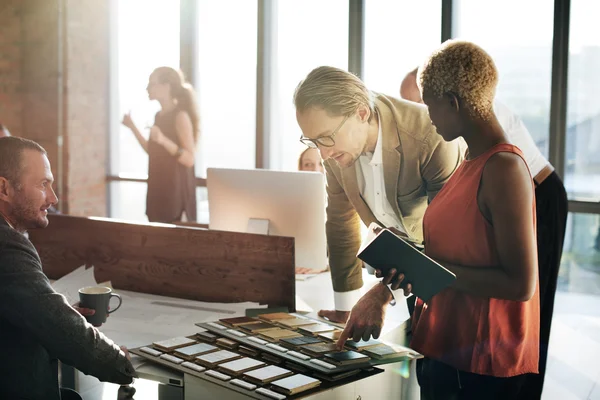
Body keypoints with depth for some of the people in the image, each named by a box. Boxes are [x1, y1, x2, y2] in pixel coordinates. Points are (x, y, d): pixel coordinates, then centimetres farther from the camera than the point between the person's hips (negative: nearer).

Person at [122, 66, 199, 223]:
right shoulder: (159, 115, 11)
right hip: (158, 188, 8)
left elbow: (190, 159, -18)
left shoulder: (180, 116, -13)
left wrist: (163, 140, -31)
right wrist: (132, 127, 15)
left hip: (176, 190, -8)